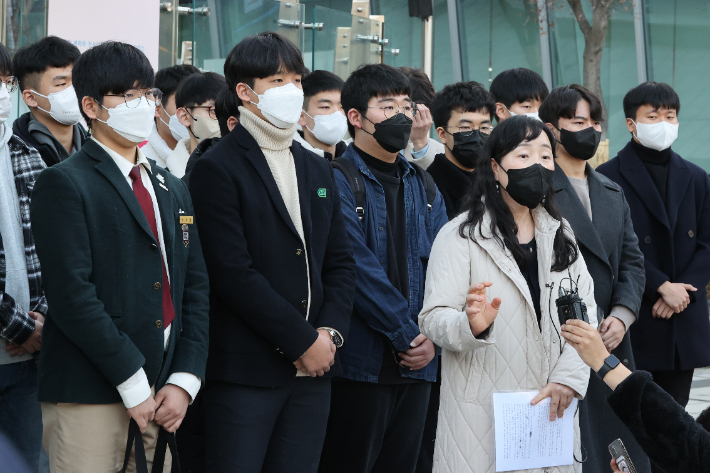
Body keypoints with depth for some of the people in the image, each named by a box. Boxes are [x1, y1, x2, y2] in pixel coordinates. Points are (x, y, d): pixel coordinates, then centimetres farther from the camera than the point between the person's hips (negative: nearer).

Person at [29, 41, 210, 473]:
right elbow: (73, 293, -13)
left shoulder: (172, 190, 19)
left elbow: (197, 289, 14)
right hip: (89, 397, -6)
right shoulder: (64, 183, -4)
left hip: (161, 398, 6)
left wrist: (185, 381, 0)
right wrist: (133, 384, -15)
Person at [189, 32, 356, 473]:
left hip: (313, 370, 6)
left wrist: (330, 333, -2)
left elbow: (341, 262, 15)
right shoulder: (218, 168, -5)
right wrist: (302, 341, -12)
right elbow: (234, 274, -13)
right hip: (246, 370, -6)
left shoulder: (317, 169, 18)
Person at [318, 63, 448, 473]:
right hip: (362, 362, -6)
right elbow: (359, 269, -14)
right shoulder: (338, 182, -7)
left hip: (417, 363, 6)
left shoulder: (423, 187, 14)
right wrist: (407, 335, -13)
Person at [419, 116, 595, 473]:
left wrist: (568, 377, -9)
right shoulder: (461, 237, -5)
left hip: (550, 408, 5)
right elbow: (433, 318, -11)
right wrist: (471, 325, -32)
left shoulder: (559, 234, 12)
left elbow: (585, 309, 5)